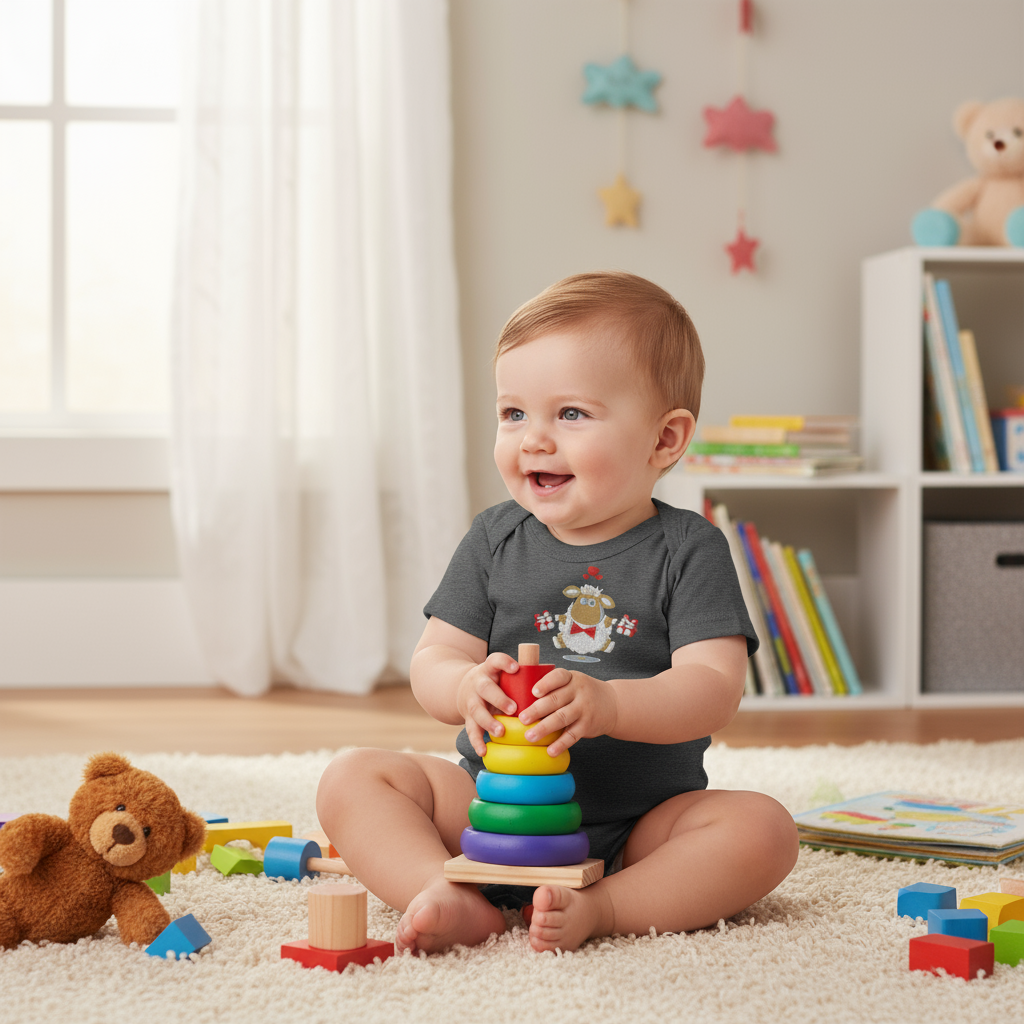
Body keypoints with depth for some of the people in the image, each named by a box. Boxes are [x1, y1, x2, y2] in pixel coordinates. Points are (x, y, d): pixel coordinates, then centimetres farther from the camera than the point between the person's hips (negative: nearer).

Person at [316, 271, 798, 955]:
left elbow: (715, 688, -17)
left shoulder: (688, 550, -6)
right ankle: (449, 897, -34)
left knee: (764, 830, -27)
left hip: (641, 820, -2)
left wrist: (607, 704, -36)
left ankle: (600, 910, -34)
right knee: (352, 778, -15)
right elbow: (432, 660, 1)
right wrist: (465, 687, -25)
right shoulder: (496, 539, 4)